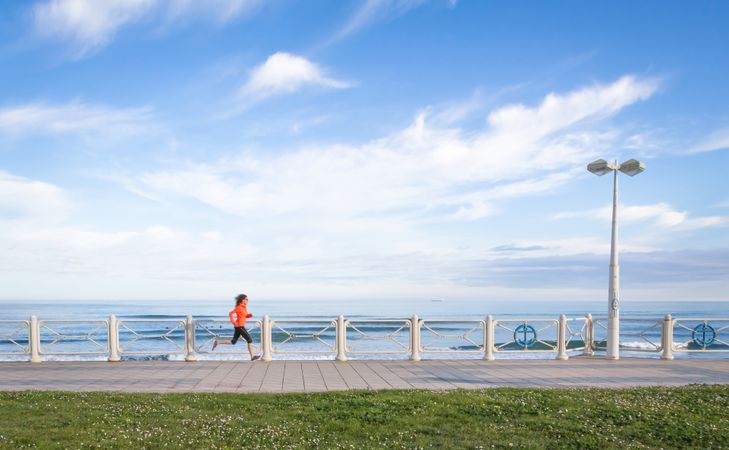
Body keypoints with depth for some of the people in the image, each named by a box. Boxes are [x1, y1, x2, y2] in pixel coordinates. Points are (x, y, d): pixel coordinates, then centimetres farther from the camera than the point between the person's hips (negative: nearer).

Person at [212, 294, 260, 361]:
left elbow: (246, 316, 23)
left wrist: (250, 314, 3)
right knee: (250, 340, -7)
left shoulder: (244, 307, 11)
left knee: (233, 342, 15)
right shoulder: (239, 307, -14)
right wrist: (233, 322, -22)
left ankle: (217, 343, 19)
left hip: (239, 327, 9)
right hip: (239, 326, -9)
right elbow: (230, 314, -16)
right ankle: (252, 356, -5)